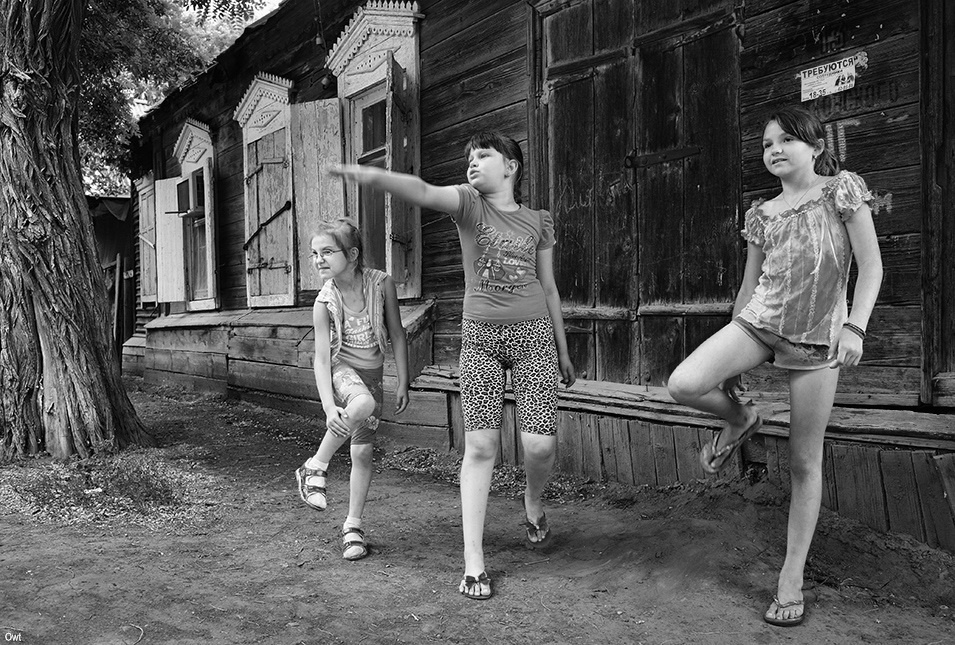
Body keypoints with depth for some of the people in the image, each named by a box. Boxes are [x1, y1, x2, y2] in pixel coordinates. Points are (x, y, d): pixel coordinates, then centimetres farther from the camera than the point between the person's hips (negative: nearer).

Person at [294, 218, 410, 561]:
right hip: (341, 370, -2)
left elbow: (397, 334, -4)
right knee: (363, 404, -37)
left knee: (362, 453, 1)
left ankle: (353, 527, 17)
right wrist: (329, 406, -31)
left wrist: (403, 383, -2)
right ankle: (315, 468, -18)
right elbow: (321, 357, -18)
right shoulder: (325, 302, -16)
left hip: (372, 375, 2)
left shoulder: (381, 283, -14)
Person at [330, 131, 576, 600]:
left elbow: (548, 288, 14)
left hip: (533, 333, 1)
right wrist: (374, 176, -40)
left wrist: (563, 351, 17)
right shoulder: (468, 203, 1)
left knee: (540, 444, -6)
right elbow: (424, 192, -20)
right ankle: (473, 563, 3)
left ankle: (533, 507, 29)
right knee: (480, 445, -6)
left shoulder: (538, 222, 8)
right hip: (480, 336, -1)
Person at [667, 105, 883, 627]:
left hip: (818, 336, -3)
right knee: (683, 384, -25)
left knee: (805, 462, 2)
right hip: (759, 322, 3)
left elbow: (871, 266, -3)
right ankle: (739, 418, 10)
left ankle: (792, 578, 14)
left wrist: (855, 326, -17)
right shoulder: (761, 213, 11)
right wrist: (733, 357, 16)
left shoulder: (842, 189, 2)